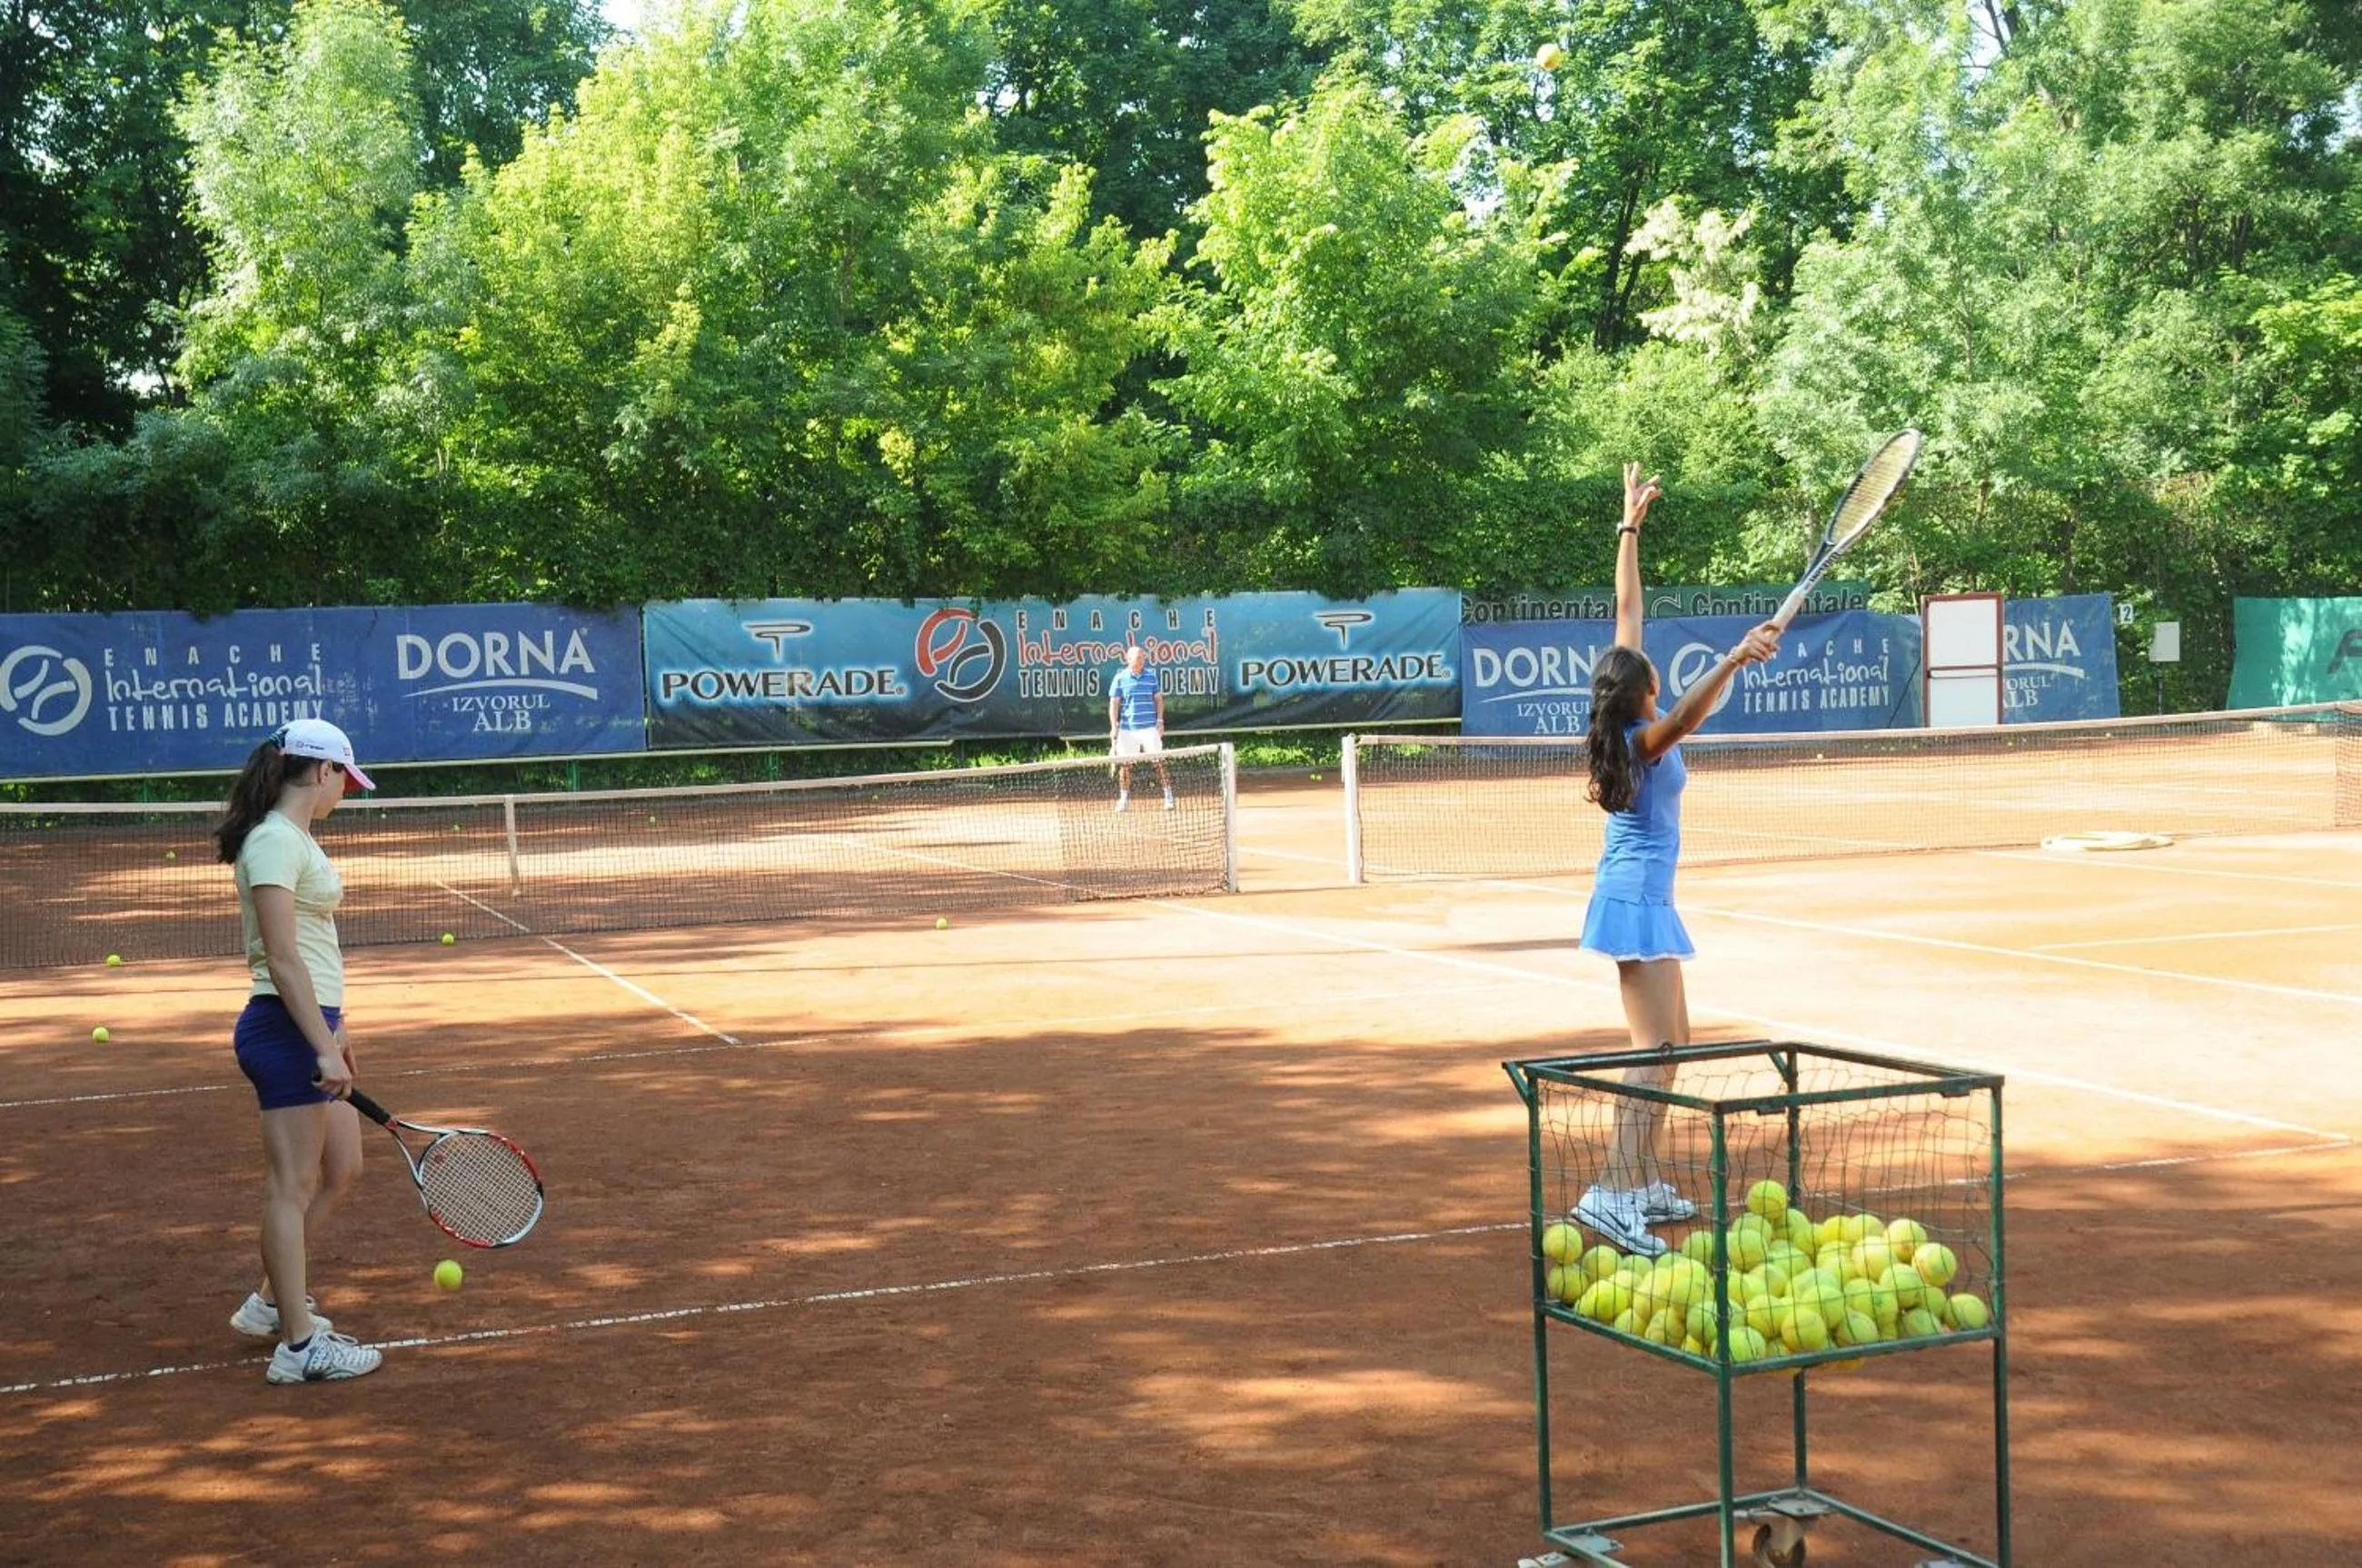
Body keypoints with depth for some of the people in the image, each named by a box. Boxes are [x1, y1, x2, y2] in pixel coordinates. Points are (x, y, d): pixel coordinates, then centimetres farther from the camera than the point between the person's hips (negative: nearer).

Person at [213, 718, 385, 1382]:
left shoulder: (294, 838, 14)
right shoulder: (274, 841, -16)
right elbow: (282, 959, -21)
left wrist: (333, 1030, 23)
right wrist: (323, 1047, -23)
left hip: (309, 1026, 10)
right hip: (287, 1029, -10)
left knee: (340, 1168, 18)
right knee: (293, 1186, -4)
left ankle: (271, 1302, 29)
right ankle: (299, 1345, 3)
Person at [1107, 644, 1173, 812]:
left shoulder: (1151, 676, 7)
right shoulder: (1120, 679, 1)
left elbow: (1158, 699, 13)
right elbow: (1114, 704, 2)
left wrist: (1160, 720, 3)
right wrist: (1114, 727, -4)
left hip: (1150, 728, 1)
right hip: (1127, 729, -1)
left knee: (1159, 761, -2)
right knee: (1124, 764, 3)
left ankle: (1168, 796, 3)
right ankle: (1124, 799, 12)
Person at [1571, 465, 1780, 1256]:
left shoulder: (1622, 718, 0)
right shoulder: (1647, 738, -20)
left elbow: (1628, 609, 8)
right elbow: (1689, 714, -44)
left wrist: (1631, 524, 12)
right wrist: (1733, 661, -58)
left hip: (1635, 894, 10)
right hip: (1638, 898, -10)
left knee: (1670, 1042, 15)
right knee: (1655, 1049, -14)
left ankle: (1644, 1184, 18)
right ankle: (1611, 1192, -22)